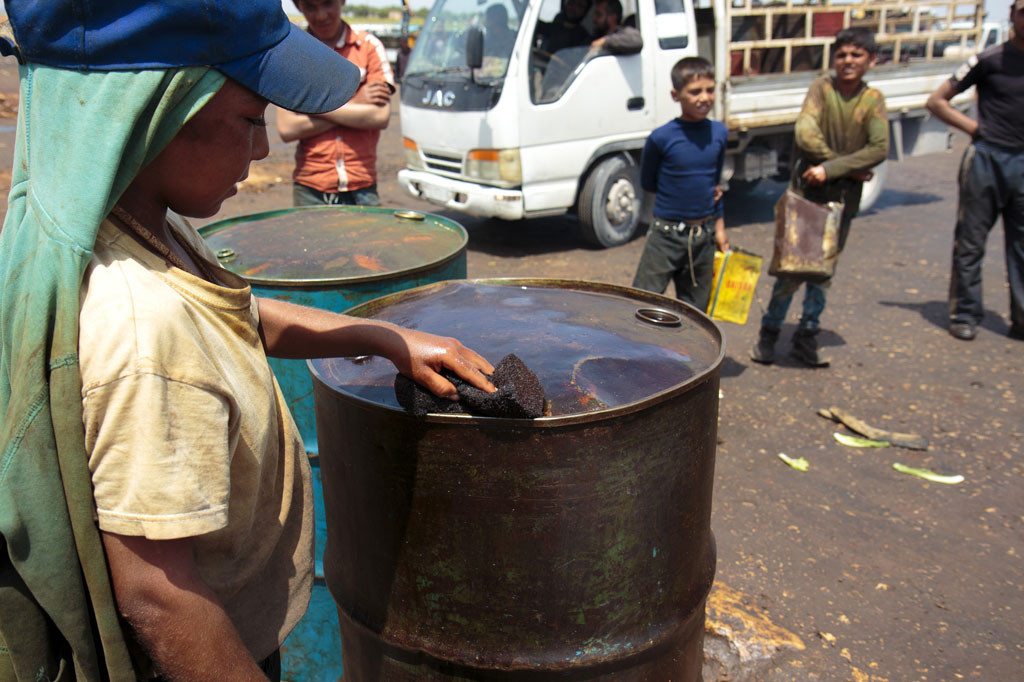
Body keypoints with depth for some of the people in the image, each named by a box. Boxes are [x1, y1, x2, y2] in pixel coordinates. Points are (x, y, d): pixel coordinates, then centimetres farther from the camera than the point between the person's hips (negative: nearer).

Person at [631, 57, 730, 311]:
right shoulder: (661, 138, -12)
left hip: (703, 236, 5)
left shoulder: (719, 133, 3)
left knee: (695, 310, 13)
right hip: (666, 235, -4)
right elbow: (647, 183, 2)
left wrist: (719, 227, 16)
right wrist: (684, 191, -5)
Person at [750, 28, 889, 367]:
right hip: (806, 193, -3)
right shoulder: (821, 87, -6)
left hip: (843, 199, 3)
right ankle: (768, 333, 16)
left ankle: (806, 338, 23)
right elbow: (806, 135, -20)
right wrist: (850, 169, -15)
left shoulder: (873, 99, 1)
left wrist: (830, 169, -21)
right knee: (792, 269, -2)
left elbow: (879, 149, -11)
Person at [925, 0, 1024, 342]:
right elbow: (937, 100, 1)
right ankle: (964, 315, 11)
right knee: (970, 242, 1)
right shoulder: (990, 59, -1)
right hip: (987, 159, -4)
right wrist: (975, 127, -3)